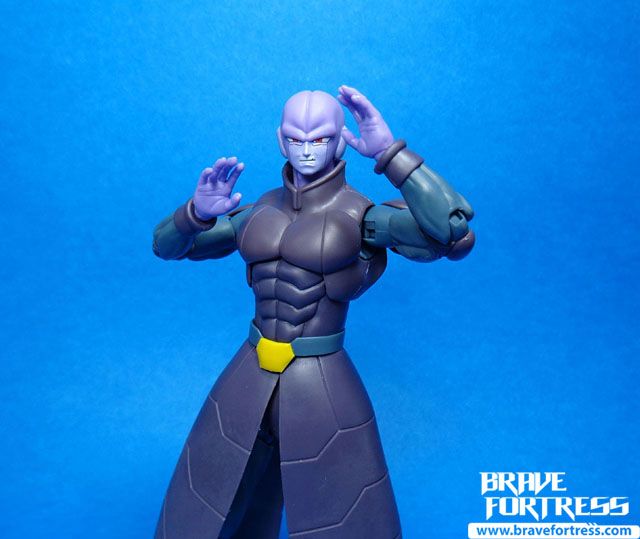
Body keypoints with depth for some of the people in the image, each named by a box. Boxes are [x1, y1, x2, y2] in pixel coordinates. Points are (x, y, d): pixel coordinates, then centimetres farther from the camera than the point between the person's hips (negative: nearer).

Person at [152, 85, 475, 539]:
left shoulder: (363, 215, -9)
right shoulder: (261, 212, 7)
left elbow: (456, 234, -27)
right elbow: (167, 245, 10)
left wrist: (389, 150, -25)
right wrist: (199, 210, -12)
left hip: (323, 391, -5)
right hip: (247, 384, 5)